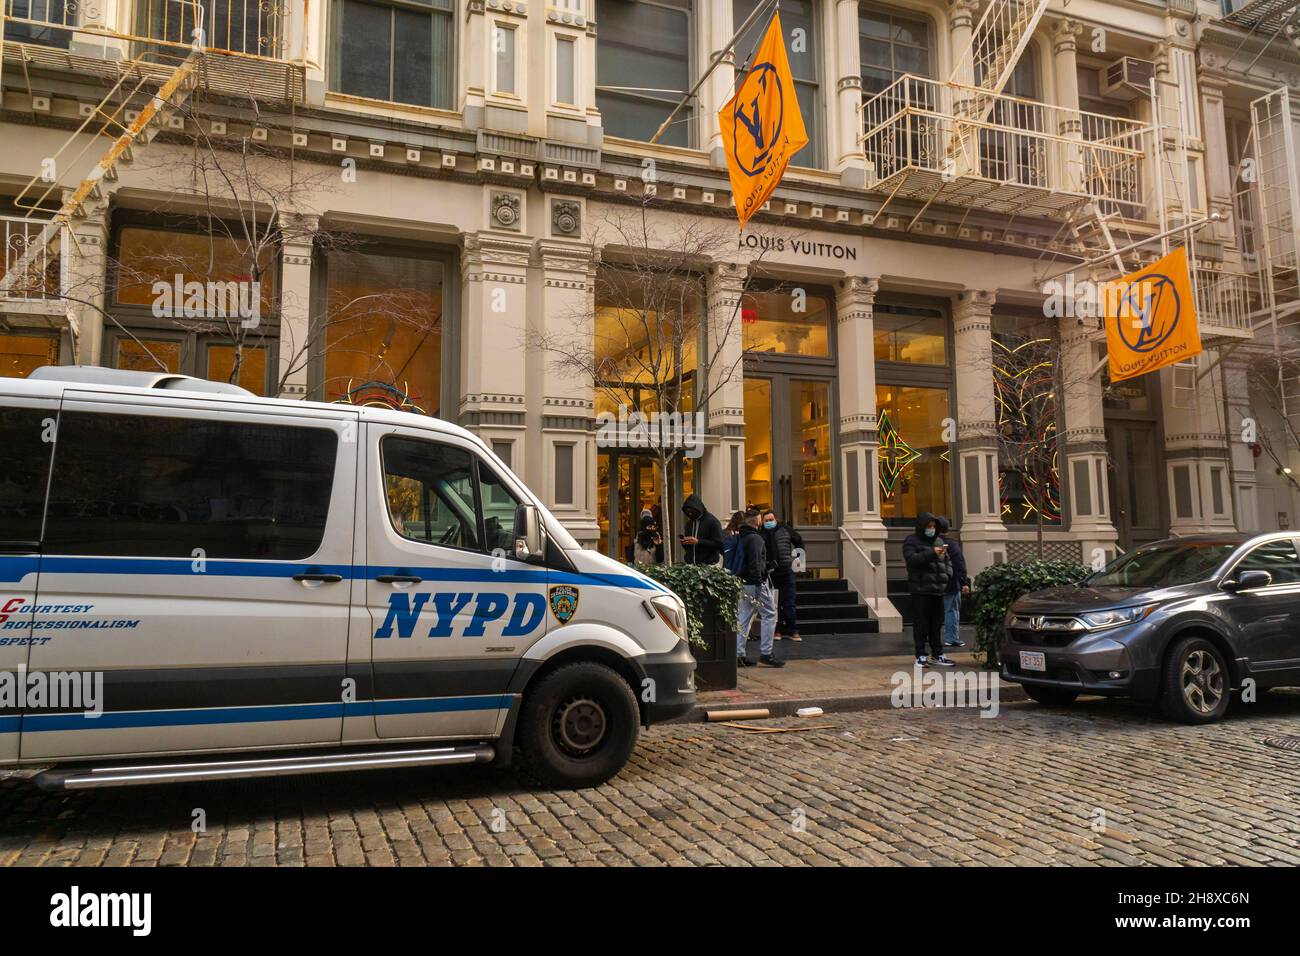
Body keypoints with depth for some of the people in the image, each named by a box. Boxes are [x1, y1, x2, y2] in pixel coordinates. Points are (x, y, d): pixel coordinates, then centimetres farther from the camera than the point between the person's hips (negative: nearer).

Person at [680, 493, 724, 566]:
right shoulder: (689, 523, 14)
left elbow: (719, 544, -11)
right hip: (690, 564, 5)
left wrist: (698, 542, -17)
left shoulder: (713, 522, -5)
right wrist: (684, 542, -1)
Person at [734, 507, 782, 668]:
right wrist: (759, 582, -19)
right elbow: (755, 561, -20)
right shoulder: (755, 538, -13)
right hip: (755, 582, -9)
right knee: (769, 614, -1)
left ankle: (739, 654, 11)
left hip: (743, 583, 9)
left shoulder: (741, 537, 13)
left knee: (744, 617, 11)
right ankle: (765, 653, -2)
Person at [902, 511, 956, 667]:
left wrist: (947, 574, 5)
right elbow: (911, 559, -17)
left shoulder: (939, 541, 19)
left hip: (938, 589, 6)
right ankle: (920, 656, 1)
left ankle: (937, 655, 18)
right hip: (920, 589, -6)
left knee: (937, 624, 11)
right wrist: (931, 553, -25)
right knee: (921, 623, -4)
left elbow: (947, 560, 24)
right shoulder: (911, 541, -1)